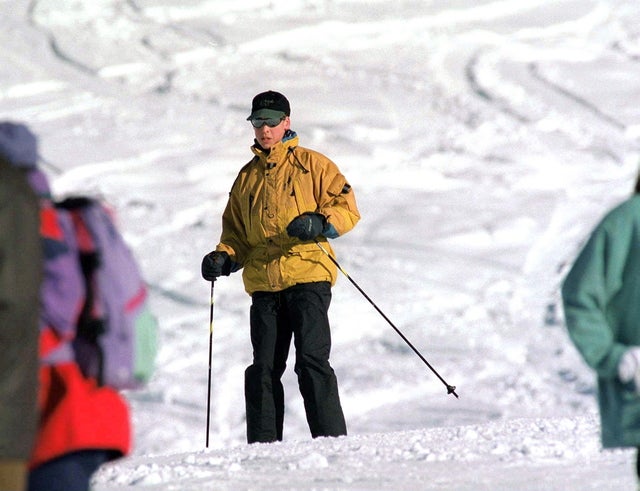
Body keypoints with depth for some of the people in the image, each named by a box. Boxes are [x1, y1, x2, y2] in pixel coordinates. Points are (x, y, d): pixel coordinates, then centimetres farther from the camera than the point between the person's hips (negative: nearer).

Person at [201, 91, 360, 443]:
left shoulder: (311, 164, 8)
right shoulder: (247, 177, 22)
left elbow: (347, 208, 3)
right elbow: (236, 231, 27)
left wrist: (320, 223, -17)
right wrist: (224, 257, 6)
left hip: (308, 275, -5)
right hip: (263, 284, 5)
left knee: (311, 361, -13)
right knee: (263, 369, 1)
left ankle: (331, 440, -11)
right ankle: (262, 447, 4)